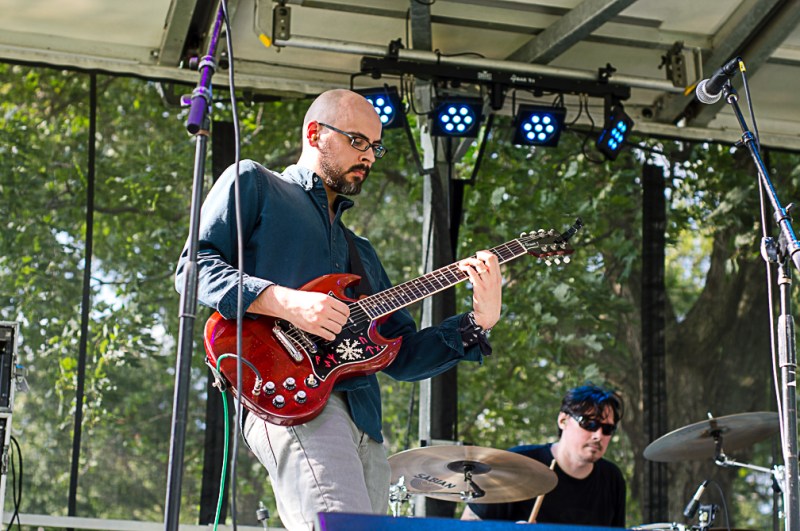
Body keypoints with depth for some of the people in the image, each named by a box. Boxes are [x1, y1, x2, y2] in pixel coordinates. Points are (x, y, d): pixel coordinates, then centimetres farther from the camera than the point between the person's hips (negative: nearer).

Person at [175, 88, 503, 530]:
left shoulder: (359, 250, 32)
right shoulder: (253, 184, 14)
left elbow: (403, 355, 24)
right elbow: (194, 267, -1)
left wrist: (479, 321, 9)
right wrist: (284, 302, -14)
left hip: (365, 422, 8)